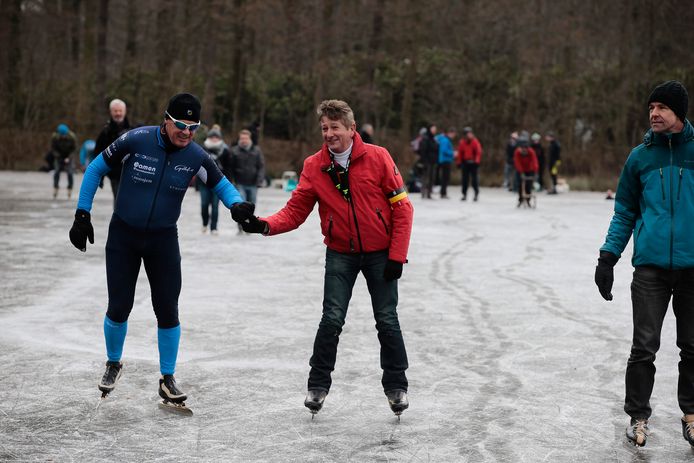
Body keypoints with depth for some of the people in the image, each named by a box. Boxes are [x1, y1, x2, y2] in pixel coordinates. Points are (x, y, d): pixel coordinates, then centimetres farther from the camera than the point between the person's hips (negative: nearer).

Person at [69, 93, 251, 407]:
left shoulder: (195, 156, -12)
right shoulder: (135, 141, -19)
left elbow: (220, 184, 1)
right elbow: (96, 169, -7)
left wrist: (236, 204, -23)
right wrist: (82, 215, -9)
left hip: (163, 239, 2)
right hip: (123, 235, -1)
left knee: (167, 310, -2)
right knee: (119, 308, 0)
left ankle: (167, 380, 14)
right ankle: (113, 364, 29)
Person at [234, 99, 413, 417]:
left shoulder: (377, 158, -13)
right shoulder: (314, 166, -6)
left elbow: (401, 207, -10)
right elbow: (295, 210, -9)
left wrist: (397, 256, -12)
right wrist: (267, 225, -29)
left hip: (380, 254, -1)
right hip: (340, 255, 1)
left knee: (387, 321, 5)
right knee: (331, 320, -4)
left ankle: (396, 386, 20)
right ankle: (318, 385, 11)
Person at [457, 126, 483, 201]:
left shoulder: (475, 142, -7)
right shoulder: (462, 142, 5)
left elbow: (478, 152, -9)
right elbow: (460, 153, 10)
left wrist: (476, 161, -16)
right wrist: (459, 162, 8)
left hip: (473, 163, -3)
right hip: (465, 163, 3)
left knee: (475, 178, -1)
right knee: (465, 179, 5)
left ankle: (476, 193, 10)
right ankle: (464, 194, 11)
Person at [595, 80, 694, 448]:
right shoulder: (640, 157, 4)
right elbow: (625, 213, 10)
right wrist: (608, 257, 2)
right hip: (651, 265, 1)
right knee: (644, 346, -1)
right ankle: (638, 416, 12)